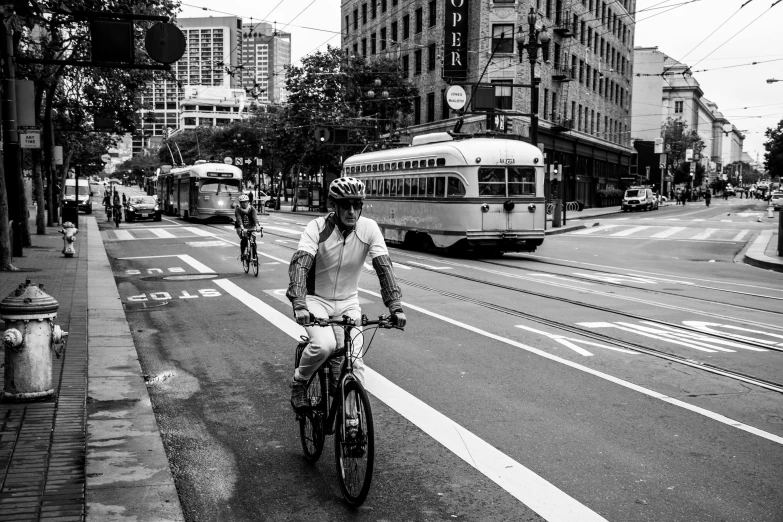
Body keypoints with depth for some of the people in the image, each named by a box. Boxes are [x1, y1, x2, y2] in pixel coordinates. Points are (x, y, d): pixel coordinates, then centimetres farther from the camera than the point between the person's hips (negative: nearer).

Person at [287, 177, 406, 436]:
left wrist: (395, 306, -28)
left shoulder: (369, 228, -12)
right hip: (316, 299, -2)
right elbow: (299, 264, -30)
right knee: (324, 345, -29)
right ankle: (299, 383, 1)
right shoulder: (317, 228, -19)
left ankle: (352, 422, 9)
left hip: (348, 303, 3)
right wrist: (299, 305, -45)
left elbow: (384, 267, -16)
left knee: (353, 362, -9)